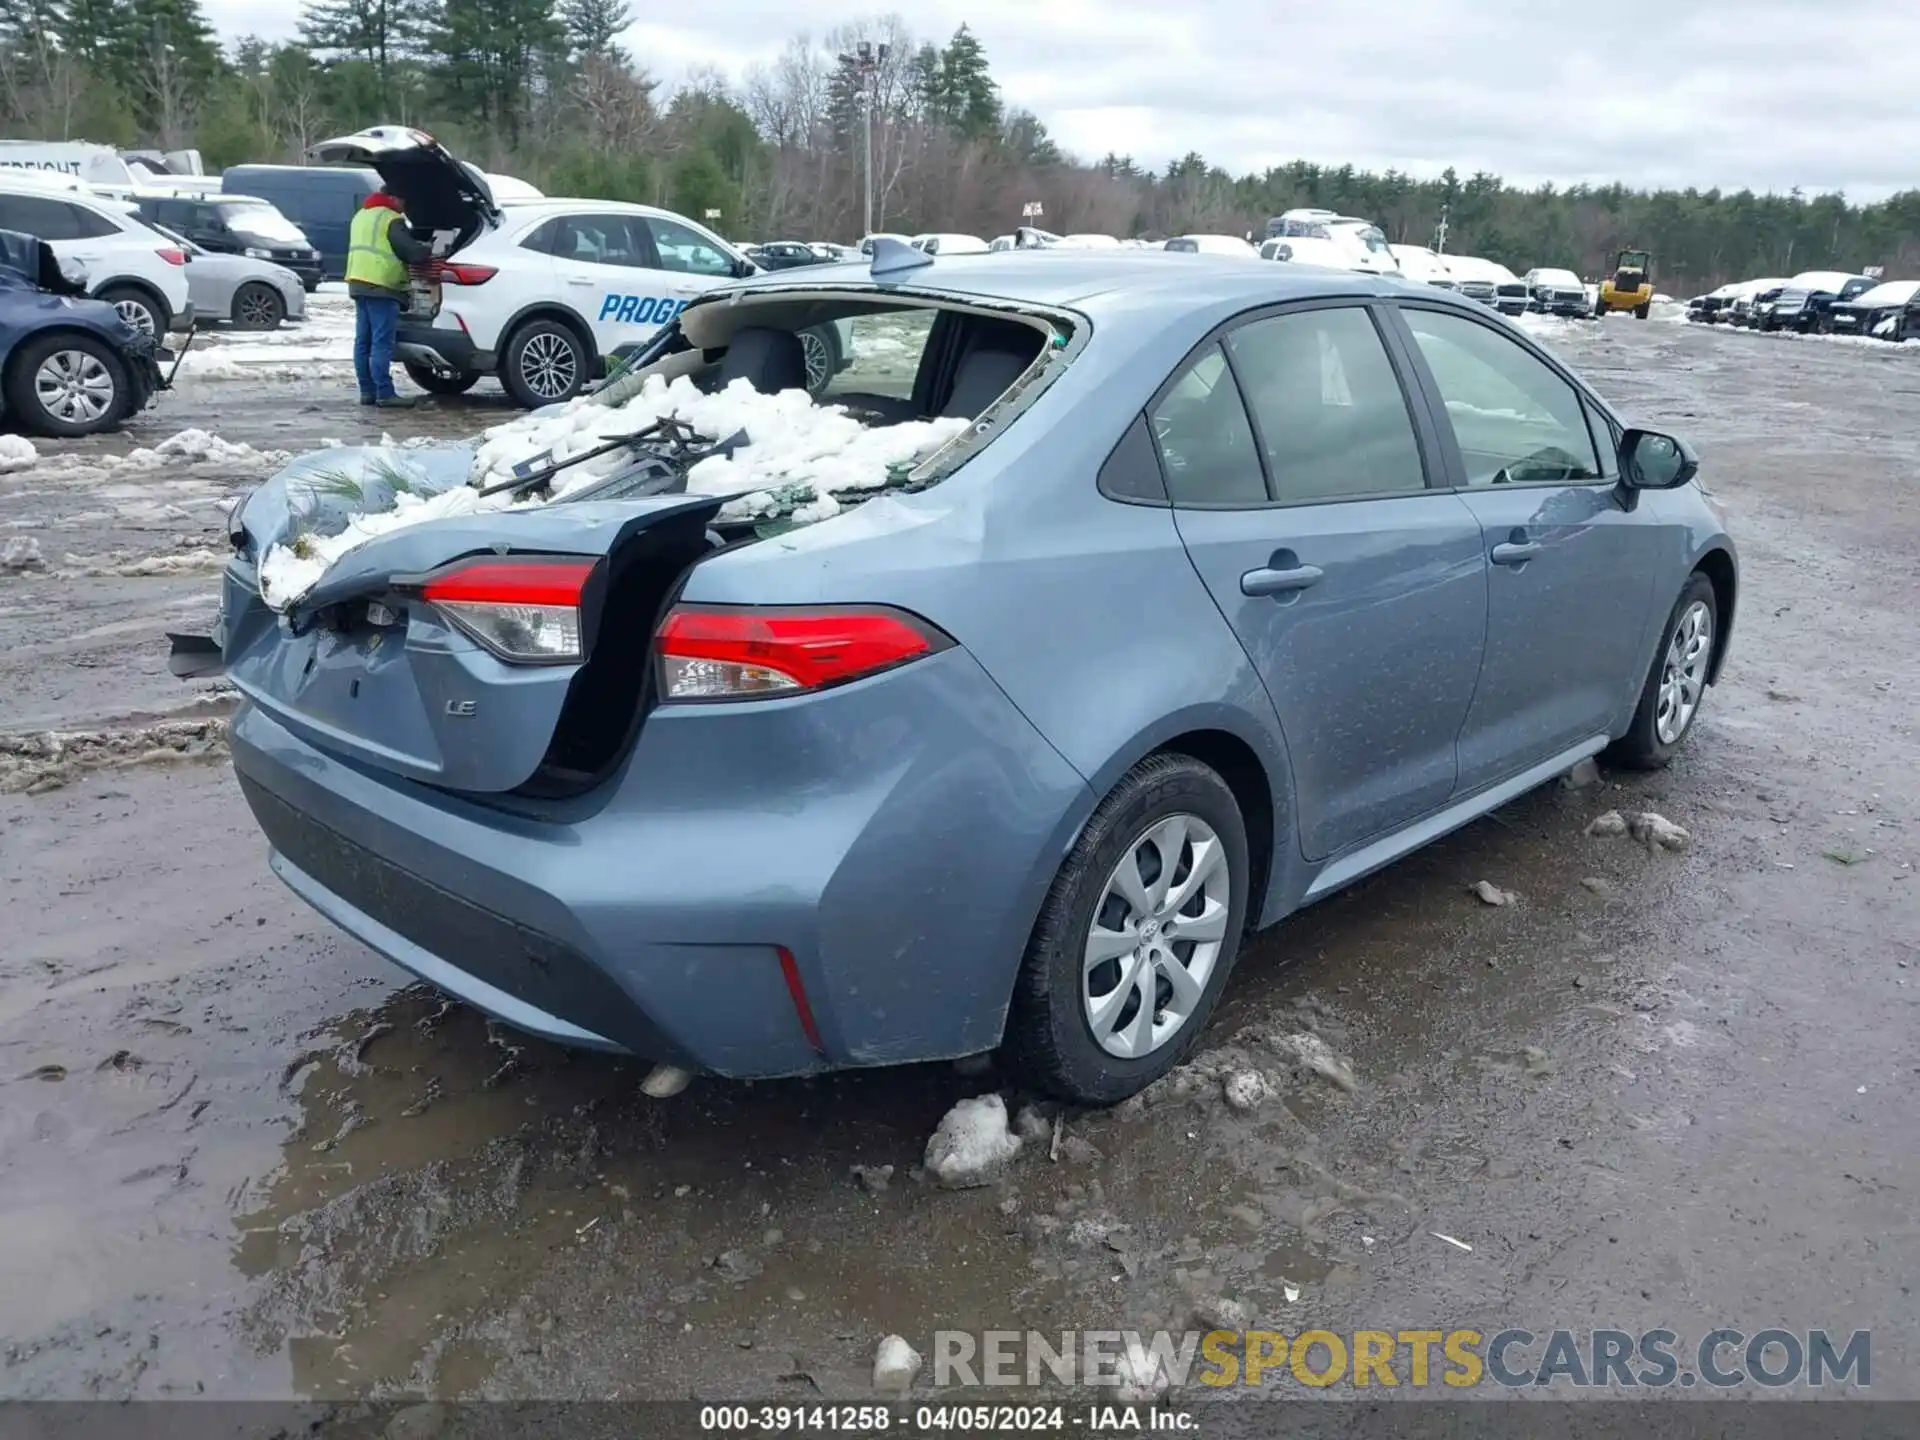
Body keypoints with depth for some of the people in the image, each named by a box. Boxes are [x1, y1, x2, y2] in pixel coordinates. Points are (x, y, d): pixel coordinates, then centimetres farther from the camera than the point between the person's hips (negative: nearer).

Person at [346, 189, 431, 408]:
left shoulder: (361, 215, 23)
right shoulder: (391, 219, -7)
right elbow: (410, 250, -13)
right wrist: (427, 250, 7)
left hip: (358, 282, 9)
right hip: (381, 286, -9)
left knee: (363, 341, 8)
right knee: (382, 343, -11)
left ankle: (367, 391, 10)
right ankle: (385, 394, -13)